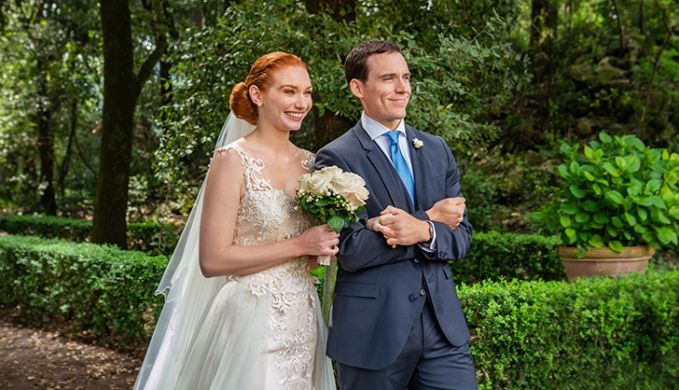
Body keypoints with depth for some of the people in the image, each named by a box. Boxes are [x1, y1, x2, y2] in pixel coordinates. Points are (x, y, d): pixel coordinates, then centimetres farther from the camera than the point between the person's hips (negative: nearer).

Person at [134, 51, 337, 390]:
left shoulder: (309, 163, 6)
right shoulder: (233, 160, -11)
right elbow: (212, 260, -16)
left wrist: (326, 242, -4)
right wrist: (300, 245, -18)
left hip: (302, 322, 6)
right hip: (251, 321, -6)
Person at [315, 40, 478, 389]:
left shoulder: (436, 150, 10)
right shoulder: (336, 158, -7)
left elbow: (461, 236, 5)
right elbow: (350, 252, -15)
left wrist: (422, 232, -16)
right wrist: (431, 220, -13)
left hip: (443, 324, 4)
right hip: (372, 330, -4)